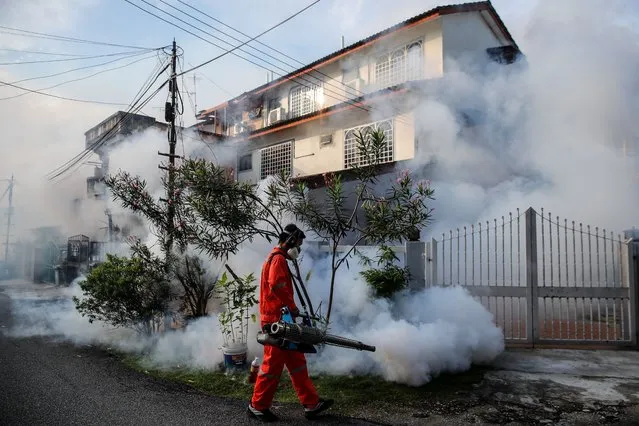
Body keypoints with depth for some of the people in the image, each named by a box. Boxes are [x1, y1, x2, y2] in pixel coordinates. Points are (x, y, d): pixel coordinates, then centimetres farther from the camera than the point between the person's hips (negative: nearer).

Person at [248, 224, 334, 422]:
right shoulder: (277, 259, -14)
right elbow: (276, 286, -29)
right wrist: (293, 307, -18)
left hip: (281, 319, 11)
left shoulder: (278, 258, 20)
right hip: (276, 320, -11)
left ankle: (311, 403, 19)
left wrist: (290, 308, 15)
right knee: (273, 363, -1)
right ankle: (258, 406, 14)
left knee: (297, 361, 12)